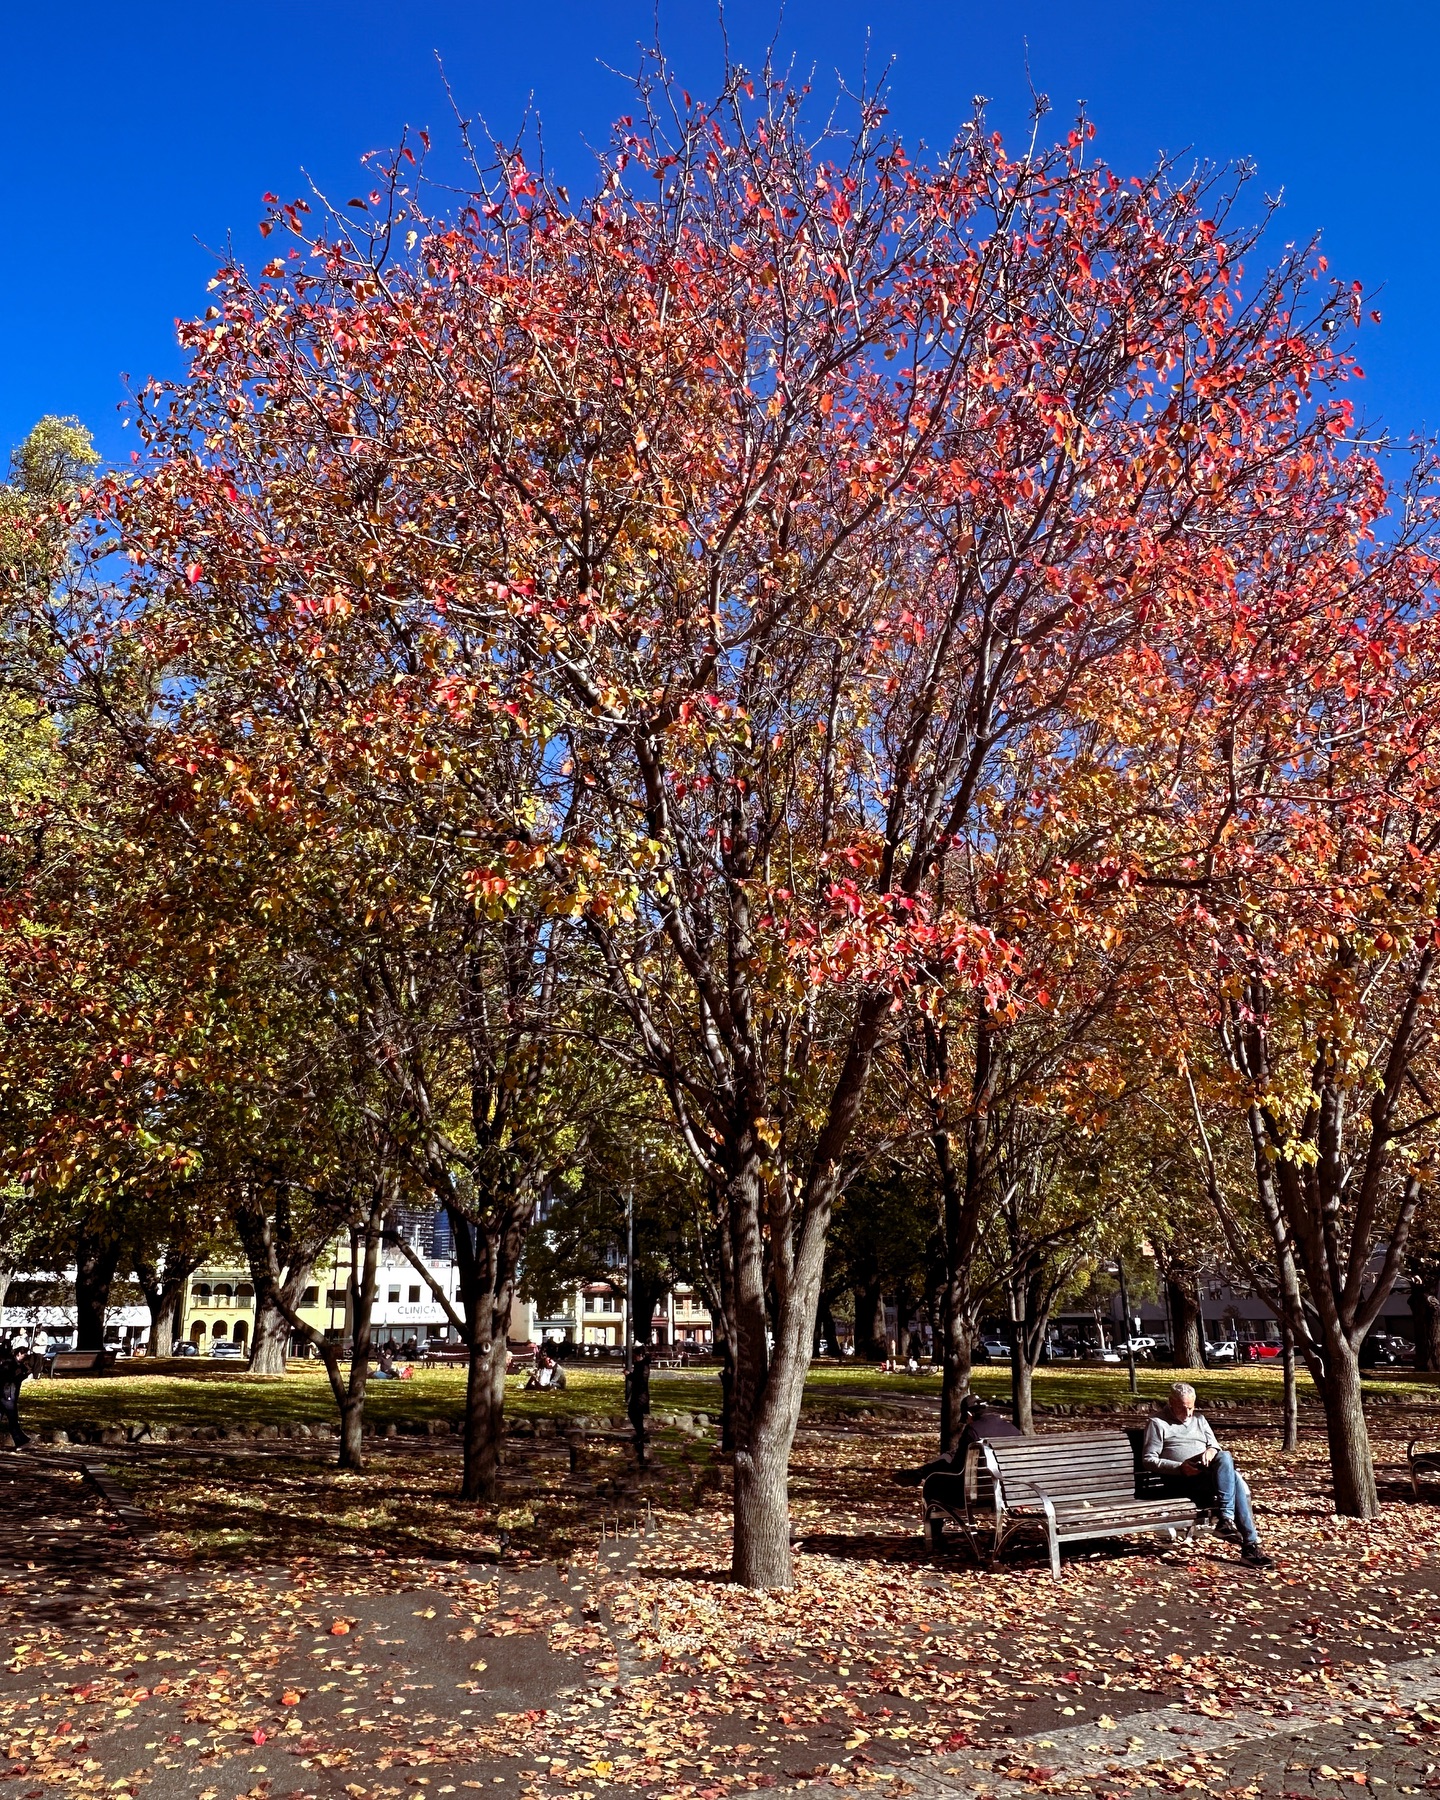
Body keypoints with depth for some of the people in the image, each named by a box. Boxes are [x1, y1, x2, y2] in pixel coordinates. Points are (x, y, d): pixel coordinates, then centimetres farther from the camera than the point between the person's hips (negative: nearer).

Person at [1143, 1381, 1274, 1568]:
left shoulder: (1199, 1419, 26)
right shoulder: (1158, 1423, 5)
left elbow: (1215, 1446, 21)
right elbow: (1148, 1459, -2)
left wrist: (1212, 1450, -5)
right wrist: (1180, 1468, -15)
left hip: (1210, 1475, 6)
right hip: (1181, 1481, -6)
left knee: (1238, 1484, -28)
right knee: (1226, 1457, -30)